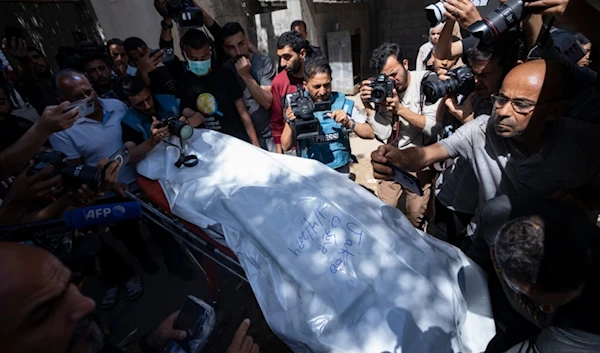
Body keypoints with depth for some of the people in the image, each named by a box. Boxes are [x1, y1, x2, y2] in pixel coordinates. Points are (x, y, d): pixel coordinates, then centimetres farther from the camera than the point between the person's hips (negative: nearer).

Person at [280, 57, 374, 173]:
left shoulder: (343, 103, -1)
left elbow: (370, 134, -1)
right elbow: (286, 146, 0)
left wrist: (349, 123, -17)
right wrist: (290, 123, -16)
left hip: (340, 170, 0)